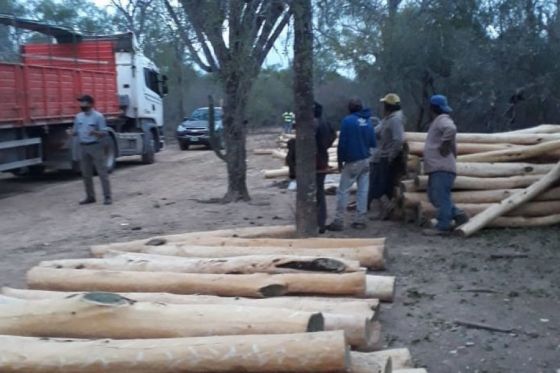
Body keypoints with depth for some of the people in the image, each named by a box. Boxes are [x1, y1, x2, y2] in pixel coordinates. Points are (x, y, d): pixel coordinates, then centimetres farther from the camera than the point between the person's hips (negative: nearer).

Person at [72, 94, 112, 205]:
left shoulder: (98, 116, -7)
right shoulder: (78, 117, 10)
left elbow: (104, 133, -8)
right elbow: (75, 131, 17)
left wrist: (95, 132, -27)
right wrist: (71, 133, -7)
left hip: (95, 146, -6)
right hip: (83, 147, 6)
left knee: (102, 172, -5)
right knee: (86, 174, 9)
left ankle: (107, 197, -3)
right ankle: (90, 196, 19)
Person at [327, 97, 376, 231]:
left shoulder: (347, 120, -11)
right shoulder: (368, 121, 6)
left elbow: (342, 143, -11)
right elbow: (373, 142, 8)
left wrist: (340, 160, -4)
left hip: (353, 161, -6)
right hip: (366, 160, 6)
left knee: (343, 191, 0)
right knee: (363, 191, 8)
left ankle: (339, 221, 0)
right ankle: (360, 220, 11)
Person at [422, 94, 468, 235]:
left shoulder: (442, 120, -12)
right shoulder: (438, 121, 22)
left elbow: (451, 129, -33)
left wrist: (445, 145, -24)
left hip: (442, 168, -11)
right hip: (437, 167, 11)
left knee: (441, 197, -9)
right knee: (435, 196, 14)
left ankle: (443, 226, -6)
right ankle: (458, 215, 15)